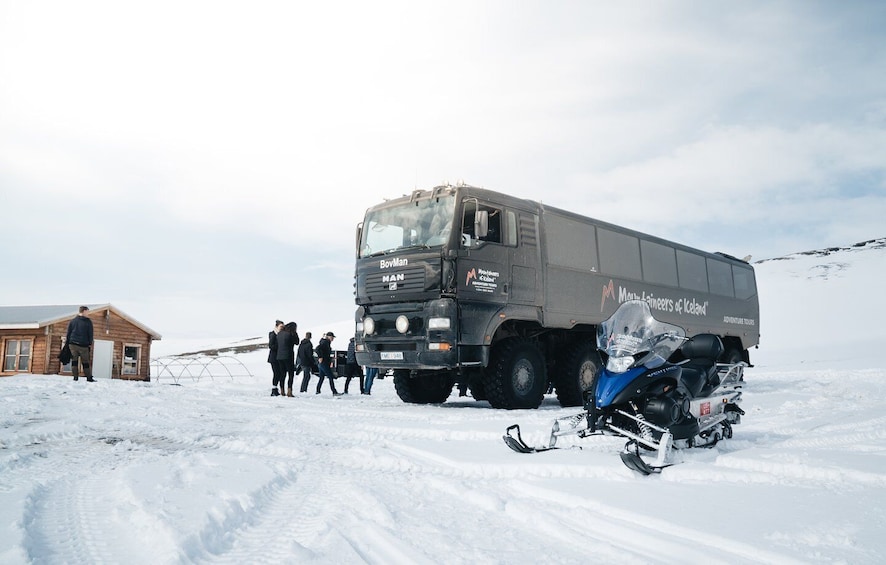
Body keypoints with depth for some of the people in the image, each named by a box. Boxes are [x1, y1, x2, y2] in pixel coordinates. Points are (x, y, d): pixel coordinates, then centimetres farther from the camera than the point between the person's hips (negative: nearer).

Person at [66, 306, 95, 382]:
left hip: (73, 344, 2)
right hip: (83, 345, -2)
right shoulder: (88, 321, -1)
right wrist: (90, 343, 9)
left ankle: (75, 377, 1)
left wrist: (67, 342, 13)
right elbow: (90, 333, 1)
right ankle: (89, 378, 5)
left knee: (74, 360, 7)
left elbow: (68, 333, 8)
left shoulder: (72, 321, 8)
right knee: (85, 361, 3)